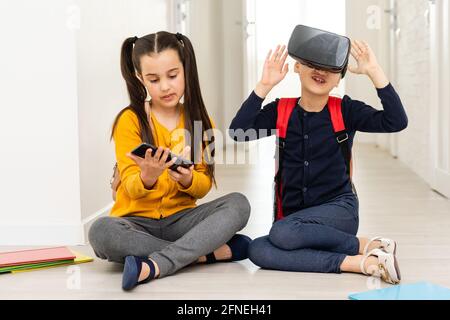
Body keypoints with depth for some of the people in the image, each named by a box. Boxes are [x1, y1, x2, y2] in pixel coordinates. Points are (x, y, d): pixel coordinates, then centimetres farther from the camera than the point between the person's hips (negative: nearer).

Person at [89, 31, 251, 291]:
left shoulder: (199, 120, 5)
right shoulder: (130, 121, -3)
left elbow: (203, 187, 2)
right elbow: (131, 189, -8)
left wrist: (187, 179, -22)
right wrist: (147, 178, -32)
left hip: (180, 219, 3)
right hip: (137, 222, -2)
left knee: (238, 204, -23)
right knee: (101, 232, -35)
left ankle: (154, 265, -33)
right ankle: (210, 252, -27)